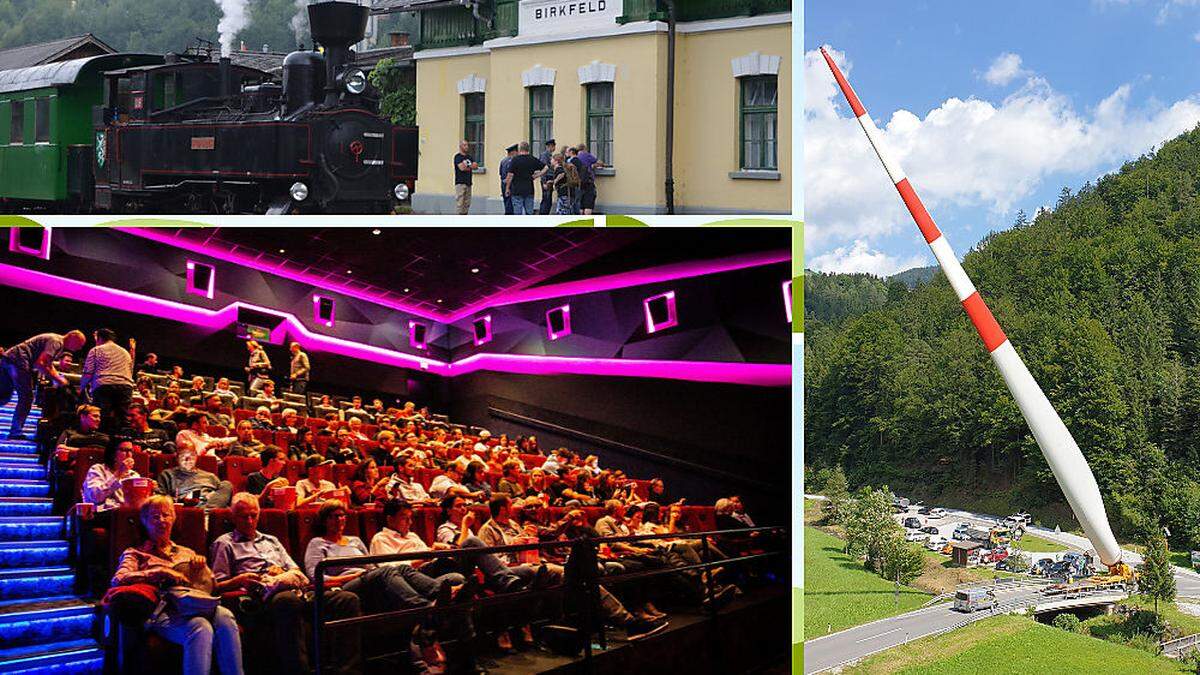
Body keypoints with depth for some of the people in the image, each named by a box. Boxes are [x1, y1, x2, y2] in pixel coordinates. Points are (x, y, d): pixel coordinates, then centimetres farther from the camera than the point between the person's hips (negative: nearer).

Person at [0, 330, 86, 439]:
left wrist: (59, 377, 16)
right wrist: (57, 379, -13)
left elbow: (48, 364, 33)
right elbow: (40, 363, -20)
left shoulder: (59, 344, 21)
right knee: (26, 397, -6)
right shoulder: (57, 341, -12)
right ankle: (16, 432, -6)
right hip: (19, 360, -10)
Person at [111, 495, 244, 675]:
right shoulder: (135, 553, 19)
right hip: (162, 611, -3)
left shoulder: (185, 552, 32)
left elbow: (208, 587, 28)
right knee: (200, 627, -39)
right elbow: (118, 579, -2)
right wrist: (161, 572, -8)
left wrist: (201, 565, 8)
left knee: (224, 617, -35)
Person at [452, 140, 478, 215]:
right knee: (460, 203, -12)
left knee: (467, 204, 7)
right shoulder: (458, 157, -4)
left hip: (468, 183, 8)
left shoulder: (469, 157, 19)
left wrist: (466, 166, -9)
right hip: (460, 183, -8)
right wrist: (471, 167, -1)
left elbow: (476, 166, 8)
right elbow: (461, 168, -17)